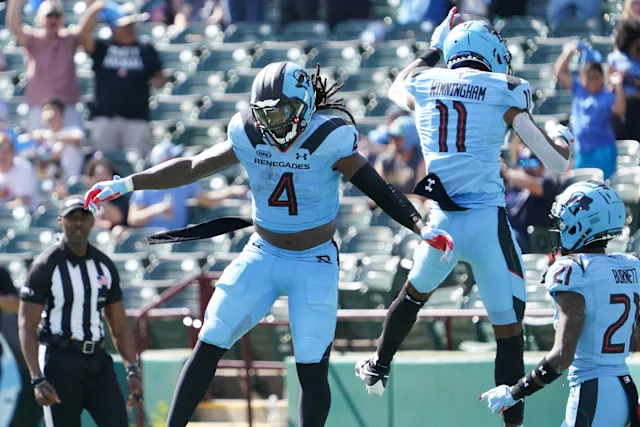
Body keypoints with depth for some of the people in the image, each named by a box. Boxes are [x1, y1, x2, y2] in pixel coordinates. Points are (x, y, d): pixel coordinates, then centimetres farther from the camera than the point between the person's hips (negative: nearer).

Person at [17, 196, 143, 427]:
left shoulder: (104, 266, 11)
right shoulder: (46, 266, -6)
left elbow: (119, 326, 16)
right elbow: (27, 326, -10)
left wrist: (132, 369, 3)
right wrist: (37, 380, -19)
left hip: (98, 361, 5)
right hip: (60, 362, -5)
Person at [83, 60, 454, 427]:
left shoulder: (327, 140, -19)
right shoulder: (250, 138, -8)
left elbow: (381, 190, -20)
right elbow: (191, 168, 2)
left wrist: (421, 227, -34)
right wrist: (125, 185, 1)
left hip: (314, 264, -4)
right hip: (263, 256, 4)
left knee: (312, 370, -9)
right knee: (209, 346, -2)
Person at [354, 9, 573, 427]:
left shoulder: (423, 86, 6)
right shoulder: (506, 93, -4)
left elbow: (397, 87, 34)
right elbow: (557, 162, -2)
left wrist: (432, 51, 47)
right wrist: (563, 139, 21)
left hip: (442, 221, 4)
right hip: (488, 223, -4)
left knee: (415, 292, 33)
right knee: (509, 330, 3)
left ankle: (379, 368, 52)